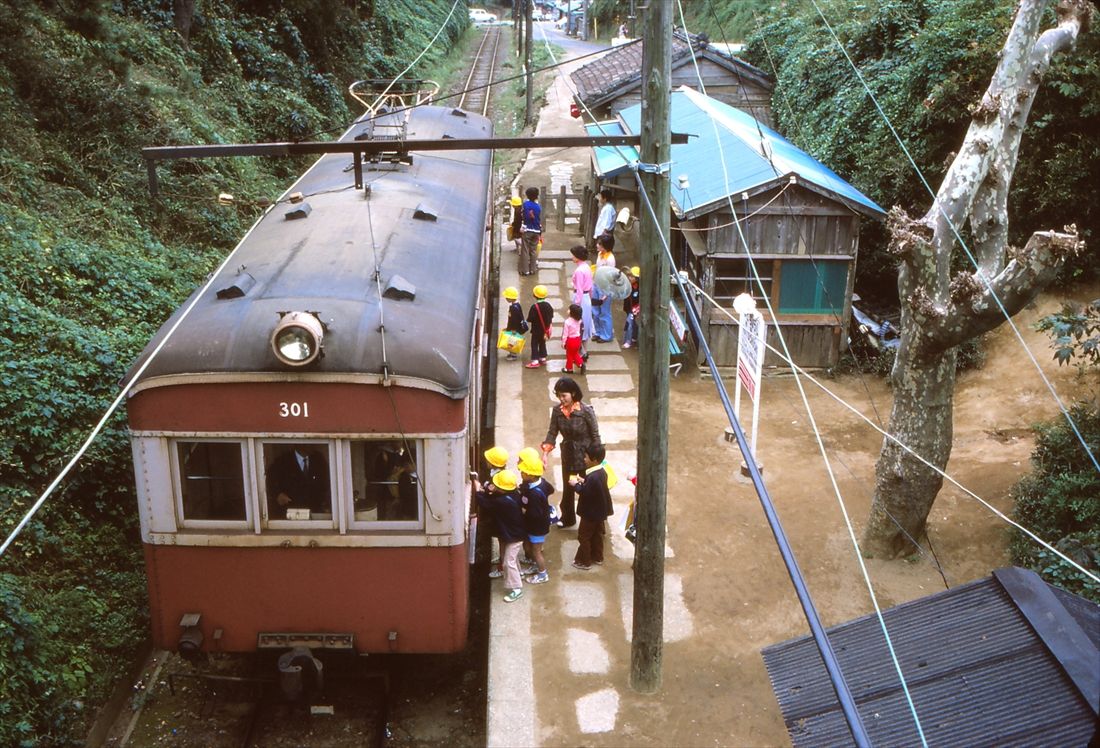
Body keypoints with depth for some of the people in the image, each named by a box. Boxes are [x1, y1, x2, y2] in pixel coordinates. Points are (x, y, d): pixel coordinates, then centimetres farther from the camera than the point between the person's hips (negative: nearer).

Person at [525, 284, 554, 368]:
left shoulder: (534, 307, -23)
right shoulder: (548, 305, -4)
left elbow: (530, 320, -21)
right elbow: (551, 317, 5)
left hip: (536, 330, -6)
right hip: (545, 329, 6)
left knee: (534, 344, 2)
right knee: (542, 343, 20)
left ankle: (535, 361, -1)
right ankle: (543, 358, 28)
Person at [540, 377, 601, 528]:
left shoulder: (586, 411, -21)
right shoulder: (557, 411, -9)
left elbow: (595, 436, -13)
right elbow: (552, 433, -5)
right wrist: (545, 452, -17)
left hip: (585, 454, -4)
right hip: (568, 454, 5)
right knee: (567, 488, 19)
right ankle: (567, 519, 39)